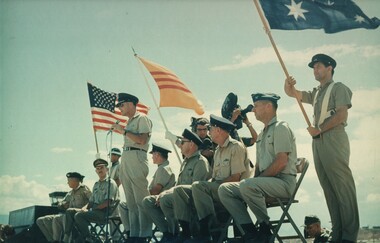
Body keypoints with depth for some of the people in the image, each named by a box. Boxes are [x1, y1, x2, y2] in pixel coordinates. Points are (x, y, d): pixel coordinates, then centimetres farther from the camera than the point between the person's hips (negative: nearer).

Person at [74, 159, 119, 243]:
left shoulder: (110, 183, -2)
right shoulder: (96, 184, 23)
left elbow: (108, 202, -13)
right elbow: (91, 201, 24)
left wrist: (94, 208, -13)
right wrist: (85, 207, 2)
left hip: (105, 212, -8)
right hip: (95, 212, 8)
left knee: (79, 216, -23)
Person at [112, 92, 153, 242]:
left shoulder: (142, 118, 0)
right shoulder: (129, 122, 24)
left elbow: (142, 140, -12)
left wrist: (123, 131, -8)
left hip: (136, 157, -9)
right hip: (125, 158, 9)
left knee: (141, 199, -12)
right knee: (130, 201, 6)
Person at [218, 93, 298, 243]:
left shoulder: (280, 128, -5)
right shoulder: (262, 134, 23)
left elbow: (281, 163, -16)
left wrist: (258, 178, -13)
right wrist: (255, 179, 3)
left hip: (284, 181, -9)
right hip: (265, 182, 9)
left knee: (247, 185, -34)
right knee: (225, 189, -7)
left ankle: (265, 228, -16)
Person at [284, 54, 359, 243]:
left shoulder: (338, 88, 4)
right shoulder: (315, 93, 25)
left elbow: (342, 115, -9)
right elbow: (292, 93, 21)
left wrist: (319, 129, -11)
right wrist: (288, 85, -2)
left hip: (334, 139, -8)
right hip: (318, 142, 8)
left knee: (342, 186, -11)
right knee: (329, 189, 4)